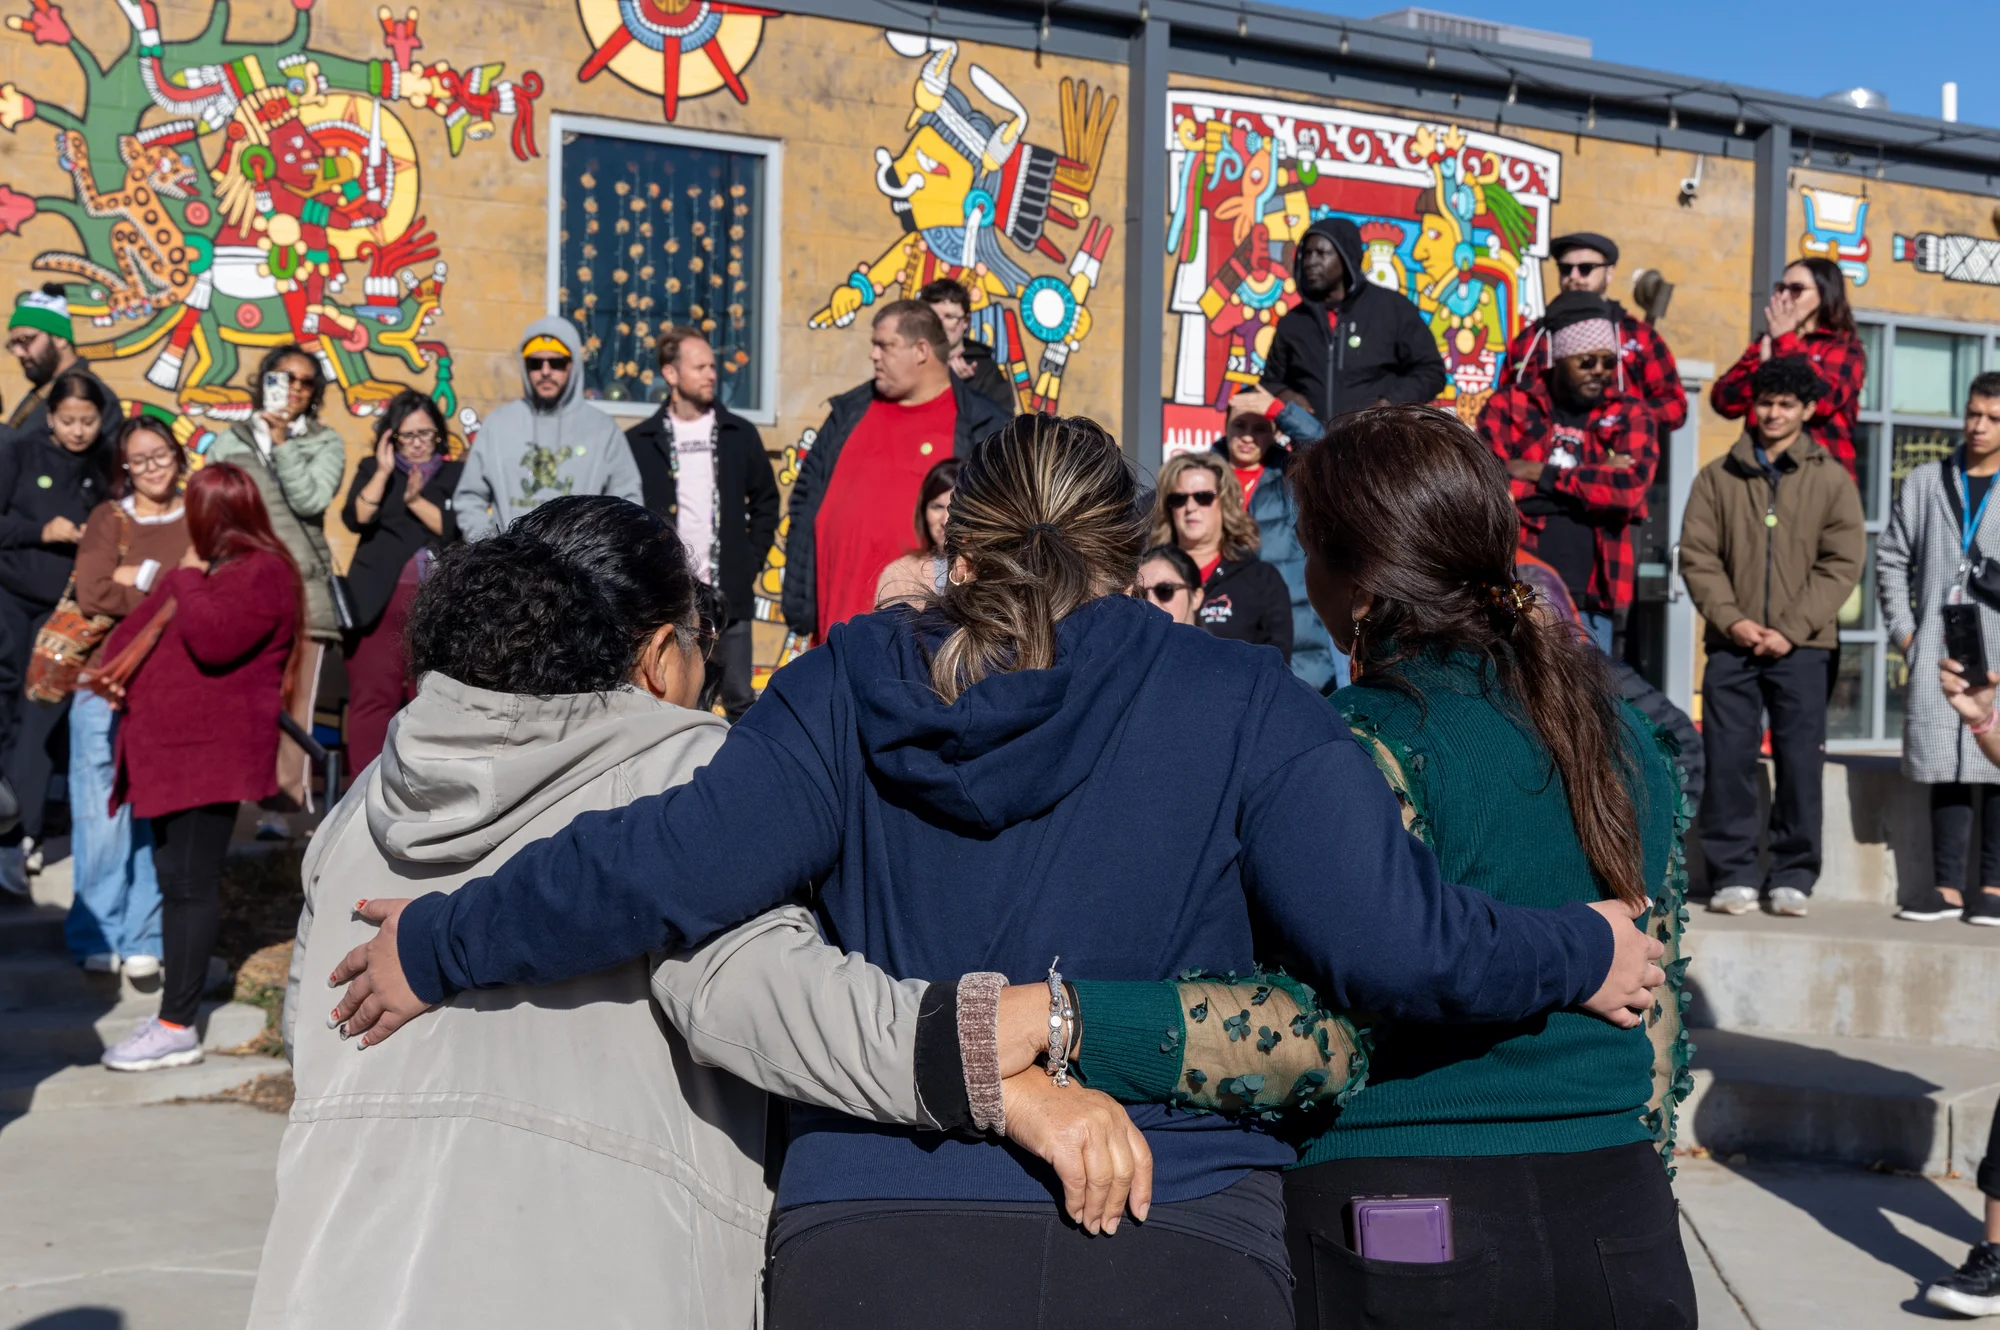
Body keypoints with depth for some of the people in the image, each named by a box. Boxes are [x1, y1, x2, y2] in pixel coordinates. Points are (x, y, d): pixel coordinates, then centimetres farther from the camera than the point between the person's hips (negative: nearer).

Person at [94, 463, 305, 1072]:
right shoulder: (209, 566, 18)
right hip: (173, 744, 10)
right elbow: (145, 620, 24)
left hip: (209, 750, -10)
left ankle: (177, 1027, -5)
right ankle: (185, 981, 24)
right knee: (178, 877, 14)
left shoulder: (263, 573, -12)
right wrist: (112, 663, 6)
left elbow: (211, 641, -25)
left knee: (190, 882, -8)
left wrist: (190, 577, -12)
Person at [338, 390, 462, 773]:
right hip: (378, 602, 0)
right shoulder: (372, 471, 11)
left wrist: (416, 500, -13)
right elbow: (355, 519, -4)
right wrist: (384, 471, -9)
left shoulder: (457, 475, 10)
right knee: (371, 699, -2)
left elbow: (458, 531, -3)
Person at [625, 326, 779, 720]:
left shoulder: (740, 435, 6)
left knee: (740, 700, 4)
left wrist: (751, 561, 5)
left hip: (728, 597, 1)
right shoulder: (640, 442, 1)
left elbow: (765, 502, 13)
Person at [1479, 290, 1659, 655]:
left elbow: (1630, 488, -8)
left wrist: (1542, 474, -7)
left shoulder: (1630, 415, 9)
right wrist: (1595, 479, -7)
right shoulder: (1508, 404, 6)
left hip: (1588, 602, 1)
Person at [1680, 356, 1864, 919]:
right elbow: (1697, 555, 3)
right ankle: (1734, 873, 8)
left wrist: (1791, 628, -10)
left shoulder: (1831, 480, 6)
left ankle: (1793, 875, 11)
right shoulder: (1718, 477, 8)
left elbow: (1842, 564, 0)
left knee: (1801, 761, 1)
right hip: (1732, 645, 1)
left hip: (1801, 646, -1)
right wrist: (1731, 619, -10)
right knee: (1728, 760, -1)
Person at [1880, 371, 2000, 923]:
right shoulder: (1925, 482, 13)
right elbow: (1891, 556, 15)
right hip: (1937, 653, 2)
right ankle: (1947, 886, 10)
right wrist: (1902, 629, 6)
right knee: (1945, 766, 4)